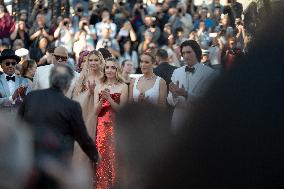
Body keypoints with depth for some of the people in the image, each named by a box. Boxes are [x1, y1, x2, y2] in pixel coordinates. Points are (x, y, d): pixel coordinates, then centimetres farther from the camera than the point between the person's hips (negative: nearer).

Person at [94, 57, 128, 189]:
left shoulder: (123, 87, 1)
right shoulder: (98, 87, 10)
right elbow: (96, 112, 5)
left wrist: (109, 98, -15)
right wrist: (102, 100, -12)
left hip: (116, 127, -3)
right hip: (102, 127, 3)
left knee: (114, 158, -6)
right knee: (102, 159, 0)